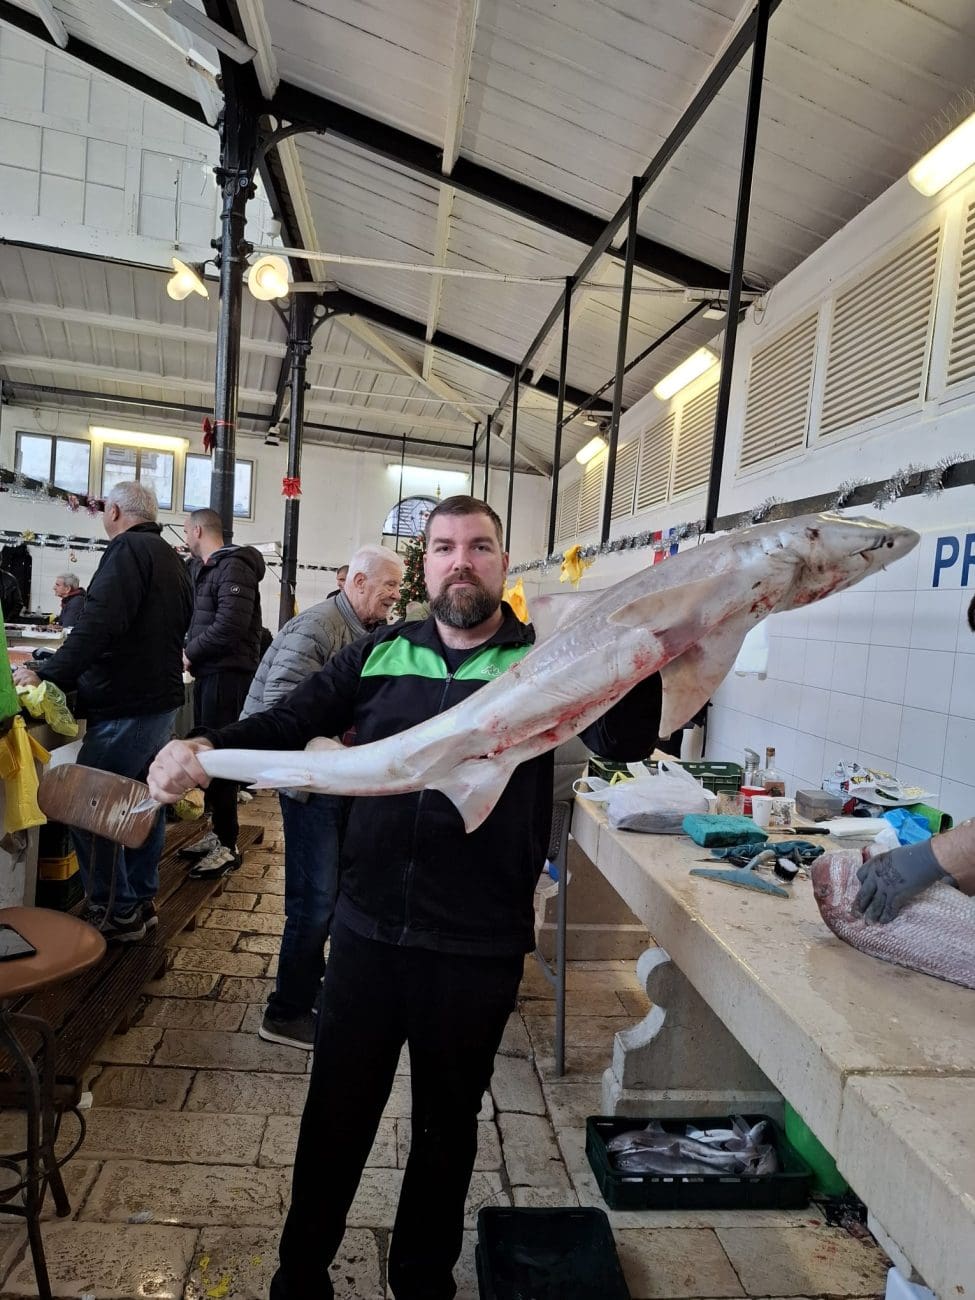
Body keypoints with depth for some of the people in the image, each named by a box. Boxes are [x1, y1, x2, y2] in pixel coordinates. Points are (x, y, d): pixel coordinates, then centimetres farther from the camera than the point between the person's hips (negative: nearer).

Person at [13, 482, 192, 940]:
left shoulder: (129, 549, -13)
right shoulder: (169, 557, 16)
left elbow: (100, 624, -25)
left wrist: (47, 673, -21)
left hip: (126, 706, -10)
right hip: (160, 699, 10)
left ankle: (116, 913, 4)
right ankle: (140, 901, 25)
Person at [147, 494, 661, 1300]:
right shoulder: (381, 654, 2)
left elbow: (627, 742, -17)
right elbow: (289, 722, 1)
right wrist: (204, 748, -18)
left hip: (479, 949, -1)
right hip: (368, 930, 2)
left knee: (447, 1125, 20)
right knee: (336, 1115, 19)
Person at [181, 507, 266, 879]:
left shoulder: (233, 568, -14)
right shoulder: (206, 569, 17)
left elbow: (229, 625, -24)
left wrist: (190, 653, -14)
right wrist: (193, 654, 6)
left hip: (227, 674, -10)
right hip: (210, 673, 10)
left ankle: (228, 847, 3)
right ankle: (218, 832, 25)